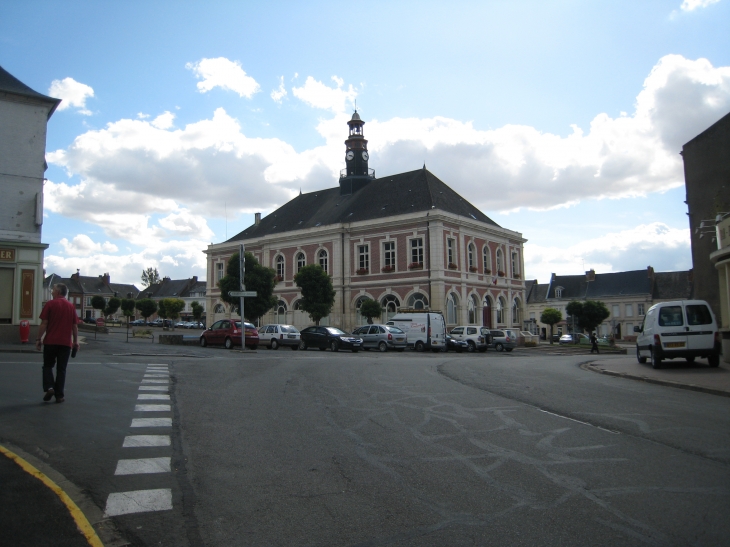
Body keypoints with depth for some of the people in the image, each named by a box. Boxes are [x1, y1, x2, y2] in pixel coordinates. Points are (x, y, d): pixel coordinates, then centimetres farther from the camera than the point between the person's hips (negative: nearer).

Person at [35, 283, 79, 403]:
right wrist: (75, 341, 14)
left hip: (50, 341, -2)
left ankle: (49, 387, -7)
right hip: (66, 343, 2)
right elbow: (75, 326, 8)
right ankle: (59, 395, 6)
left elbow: (44, 323, -7)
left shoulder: (50, 304, -3)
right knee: (61, 369, 7)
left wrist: (39, 339, -1)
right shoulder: (71, 306, 7)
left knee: (48, 366, 13)